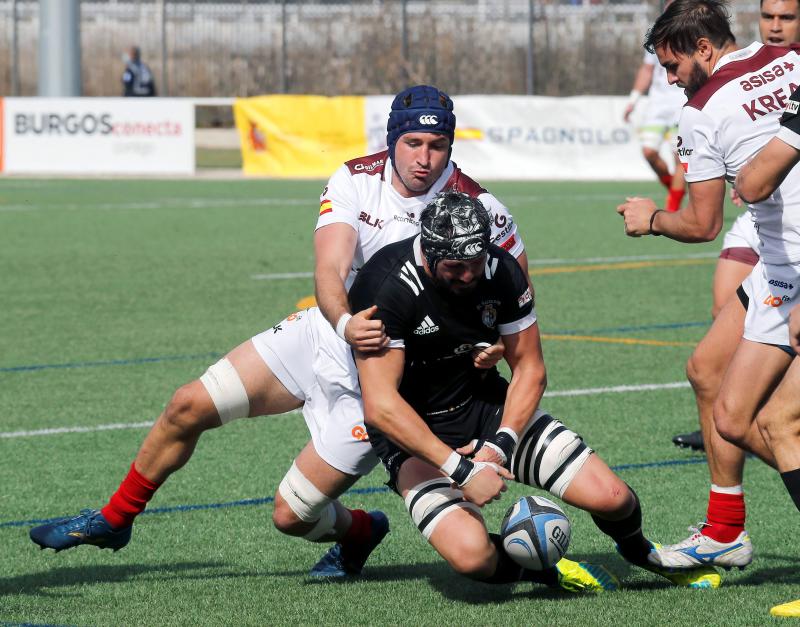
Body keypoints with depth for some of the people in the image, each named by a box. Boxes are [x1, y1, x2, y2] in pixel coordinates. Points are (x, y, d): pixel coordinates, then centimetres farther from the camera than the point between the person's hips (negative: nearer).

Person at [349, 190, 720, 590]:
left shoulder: (501, 270, -10)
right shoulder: (387, 287, -26)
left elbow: (529, 368, -1)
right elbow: (381, 407, -30)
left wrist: (501, 443, -17)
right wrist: (460, 470, -35)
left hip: (488, 406, 5)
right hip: (412, 433, -5)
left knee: (611, 497, -9)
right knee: (470, 554, -30)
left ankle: (639, 552, 29)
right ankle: (544, 569, 5)